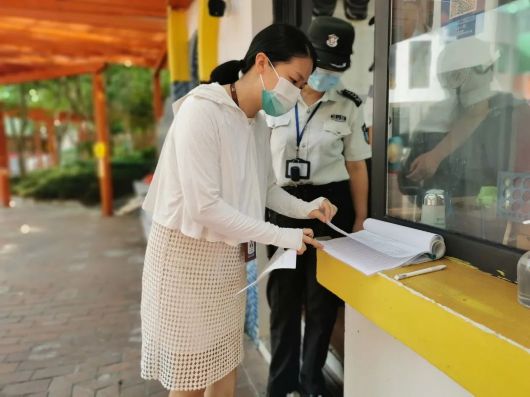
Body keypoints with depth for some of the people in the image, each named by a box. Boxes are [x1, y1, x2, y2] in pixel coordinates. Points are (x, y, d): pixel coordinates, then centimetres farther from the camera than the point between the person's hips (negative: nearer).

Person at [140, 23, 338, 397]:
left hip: (230, 257, 7)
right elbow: (203, 207, -26)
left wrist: (305, 209, -4)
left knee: (226, 365, 19)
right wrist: (279, 236, -21)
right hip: (188, 254, -7)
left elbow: (265, 188, 14)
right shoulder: (201, 110, -21)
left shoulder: (260, 124, 4)